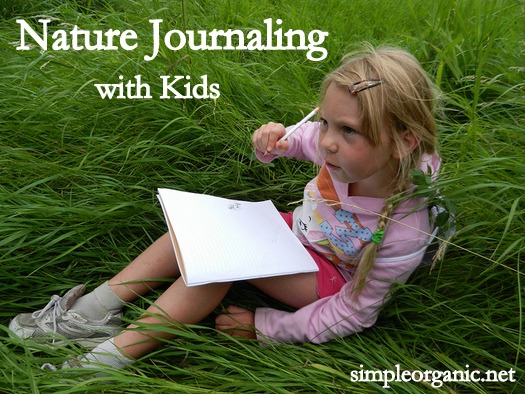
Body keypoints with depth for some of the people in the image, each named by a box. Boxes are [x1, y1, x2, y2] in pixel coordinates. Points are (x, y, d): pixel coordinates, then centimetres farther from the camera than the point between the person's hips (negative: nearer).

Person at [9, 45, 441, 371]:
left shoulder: (405, 231, -34)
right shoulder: (339, 146, -23)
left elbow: (351, 315, -22)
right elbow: (295, 140, 1)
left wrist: (263, 327, -18)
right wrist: (272, 141, -24)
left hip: (334, 279, -6)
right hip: (301, 229, 6)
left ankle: (112, 356, -18)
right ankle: (95, 311, -5)